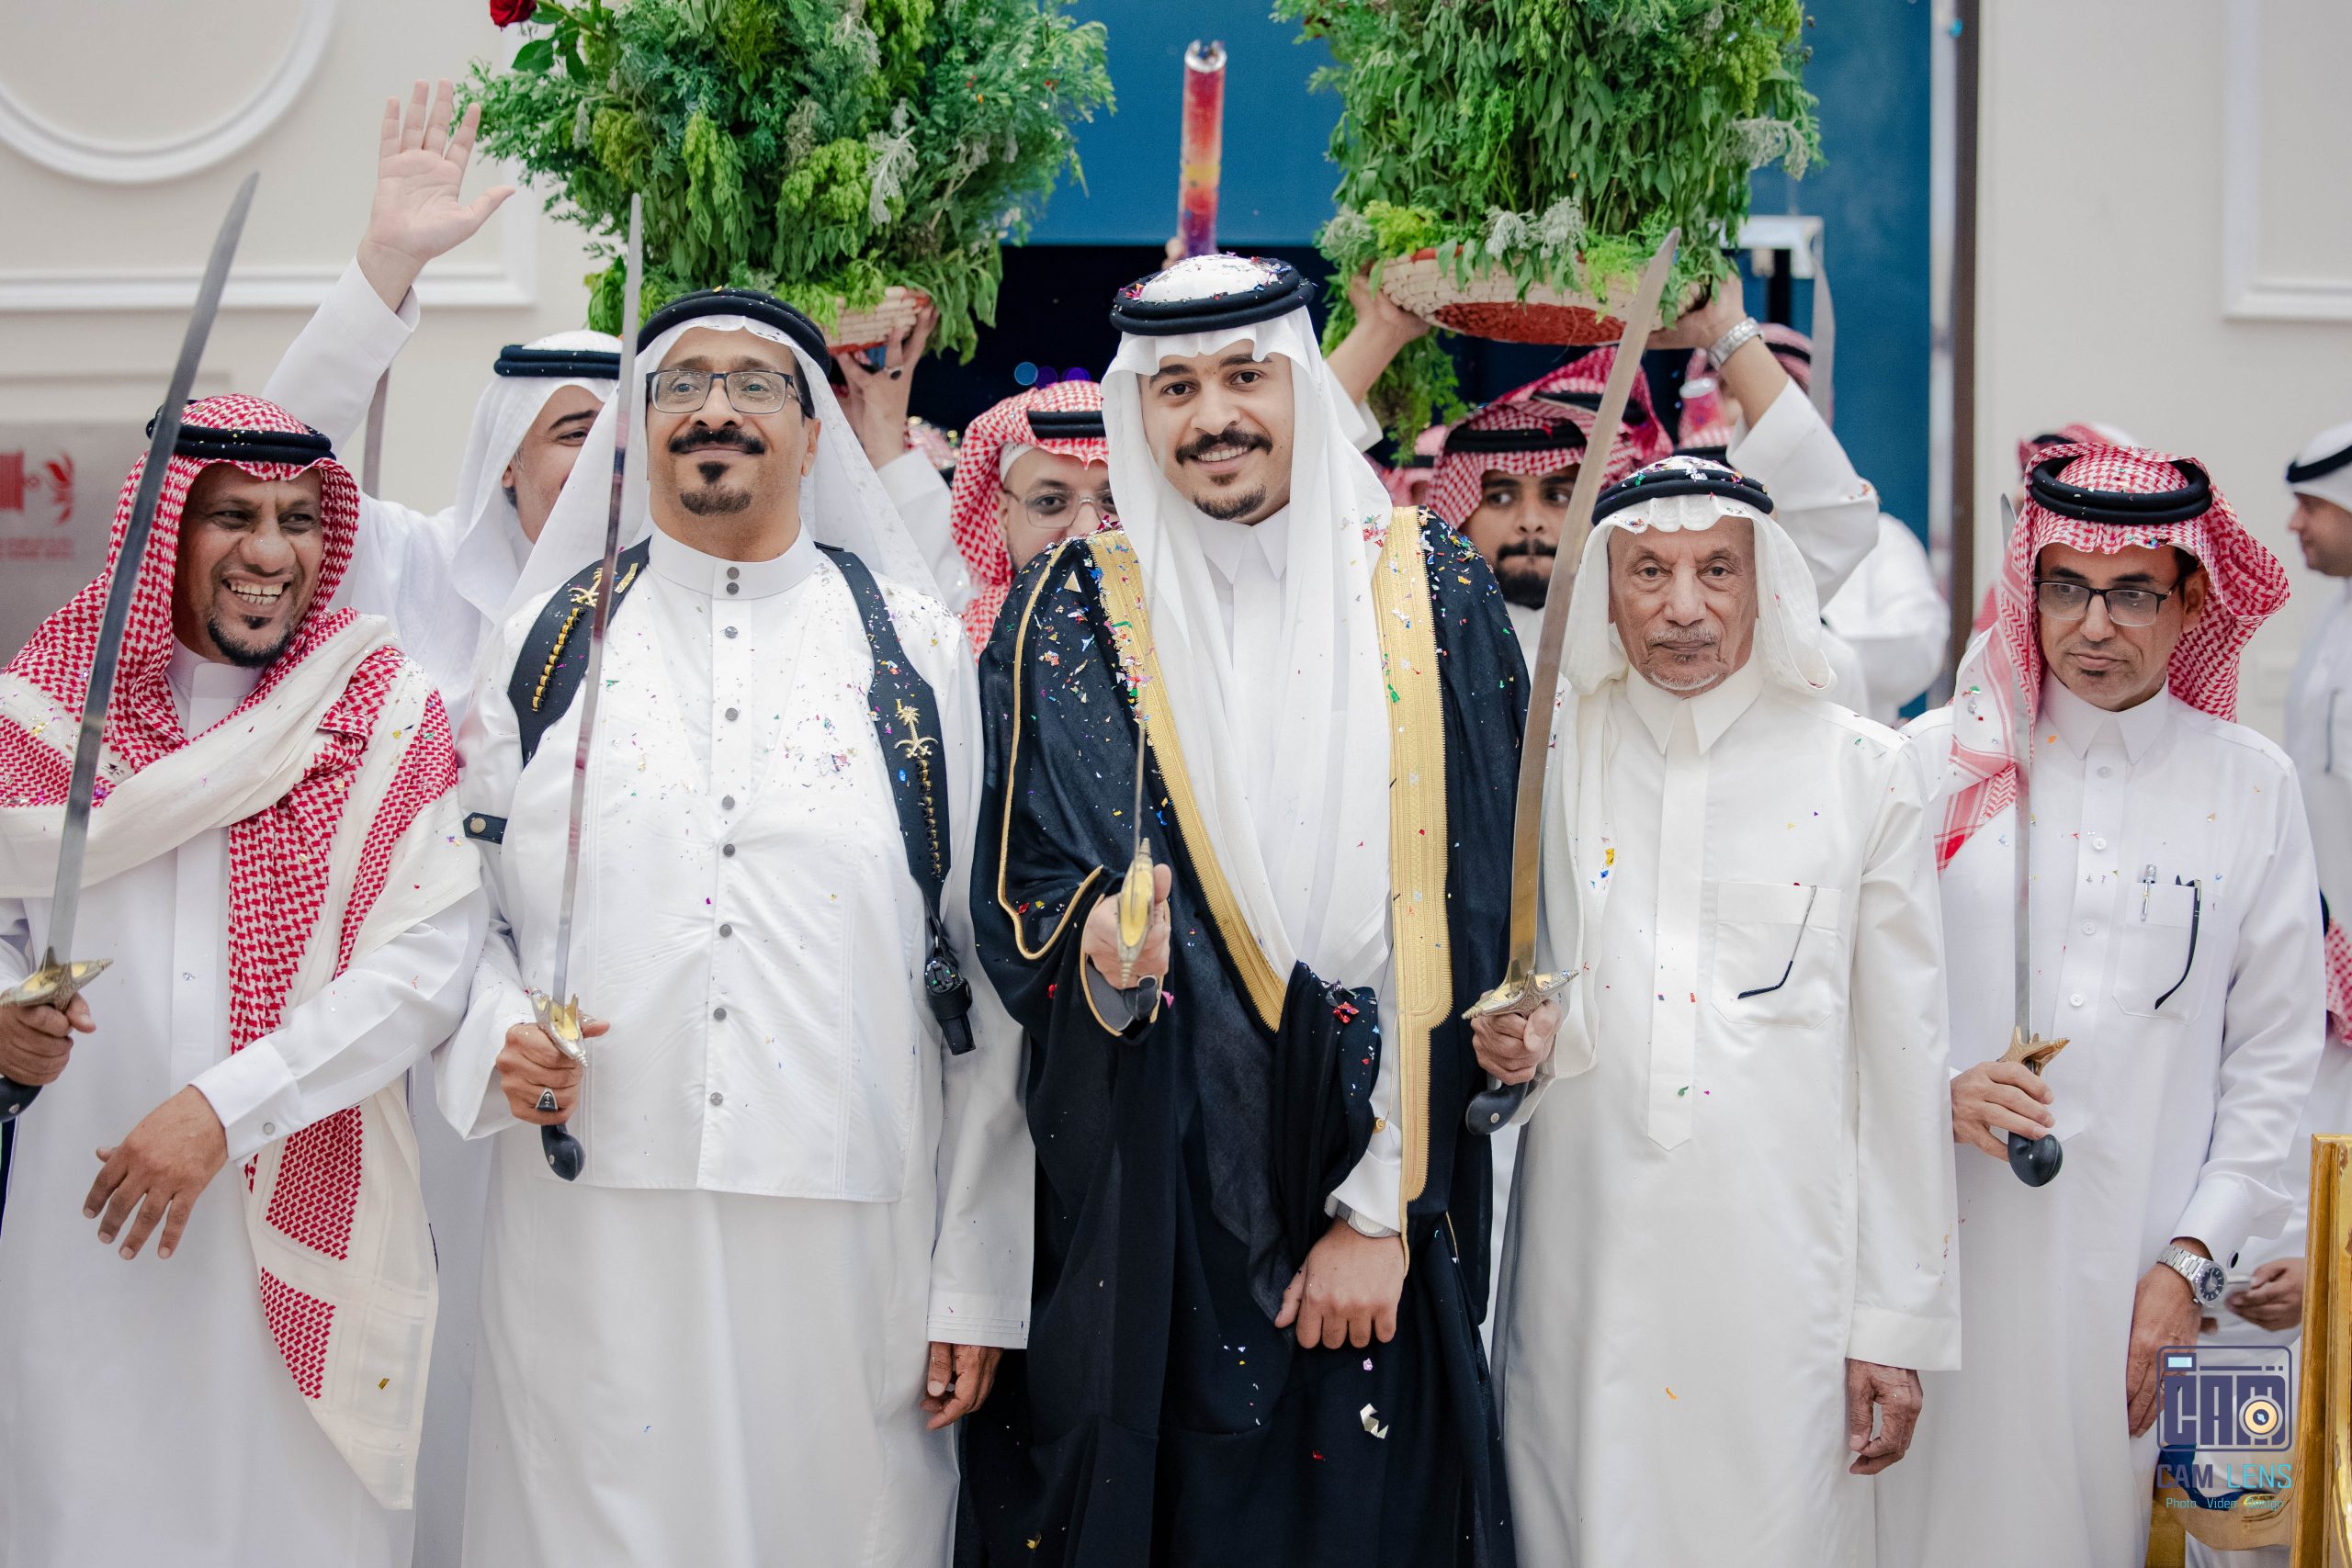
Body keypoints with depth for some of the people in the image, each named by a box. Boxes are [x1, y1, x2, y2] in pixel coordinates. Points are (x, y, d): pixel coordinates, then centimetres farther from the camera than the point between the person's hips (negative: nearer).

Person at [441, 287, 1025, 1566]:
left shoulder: (918, 651, 7)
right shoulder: (548, 641, 10)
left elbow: (989, 973, 4)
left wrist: (979, 1279, 0)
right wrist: (500, 1035, -8)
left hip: (848, 1229, 0)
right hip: (594, 1222, 1)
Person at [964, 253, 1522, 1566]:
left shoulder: (1433, 595, 1)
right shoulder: (1076, 613, 2)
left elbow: (1461, 915, -3)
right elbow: (1023, 897, 1)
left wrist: (1383, 1204, -8)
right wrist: (1101, 945, -23)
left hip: (1390, 1218, 1)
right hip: (1151, 1200, 0)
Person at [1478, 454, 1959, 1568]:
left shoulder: (1862, 772, 1)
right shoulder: (1548, 762, 6)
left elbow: (1901, 1059, 2)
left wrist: (1898, 1321, 0)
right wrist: (1513, 1047, -7)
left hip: (1779, 1263, -1)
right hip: (1586, 1256, 2)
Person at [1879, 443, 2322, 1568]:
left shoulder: (2251, 786, 5)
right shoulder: (1941, 759, 3)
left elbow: (2276, 1058, 5)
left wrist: (2192, 1261, -2)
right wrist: (1939, 1093, -14)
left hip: (2146, 1270, 1)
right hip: (1955, 1252, 0)